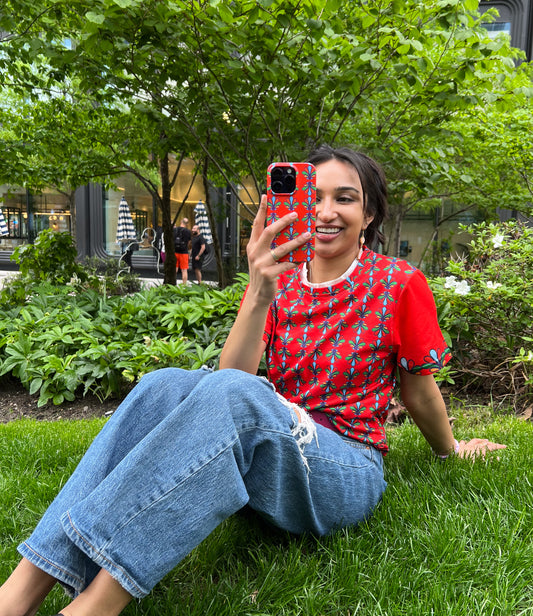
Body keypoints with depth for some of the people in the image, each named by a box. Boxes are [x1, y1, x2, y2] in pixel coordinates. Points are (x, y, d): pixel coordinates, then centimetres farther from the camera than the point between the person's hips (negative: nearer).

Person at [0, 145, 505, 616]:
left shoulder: (398, 285, -3)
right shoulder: (281, 281, 6)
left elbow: (418, 389, 10)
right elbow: (233, 372, -8)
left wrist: (450, 450, 24)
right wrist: (259, 295, -23)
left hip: (345, 476, -3)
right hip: (270, 462, 4)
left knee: (230, 394, -33)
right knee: (165, 387, -25)